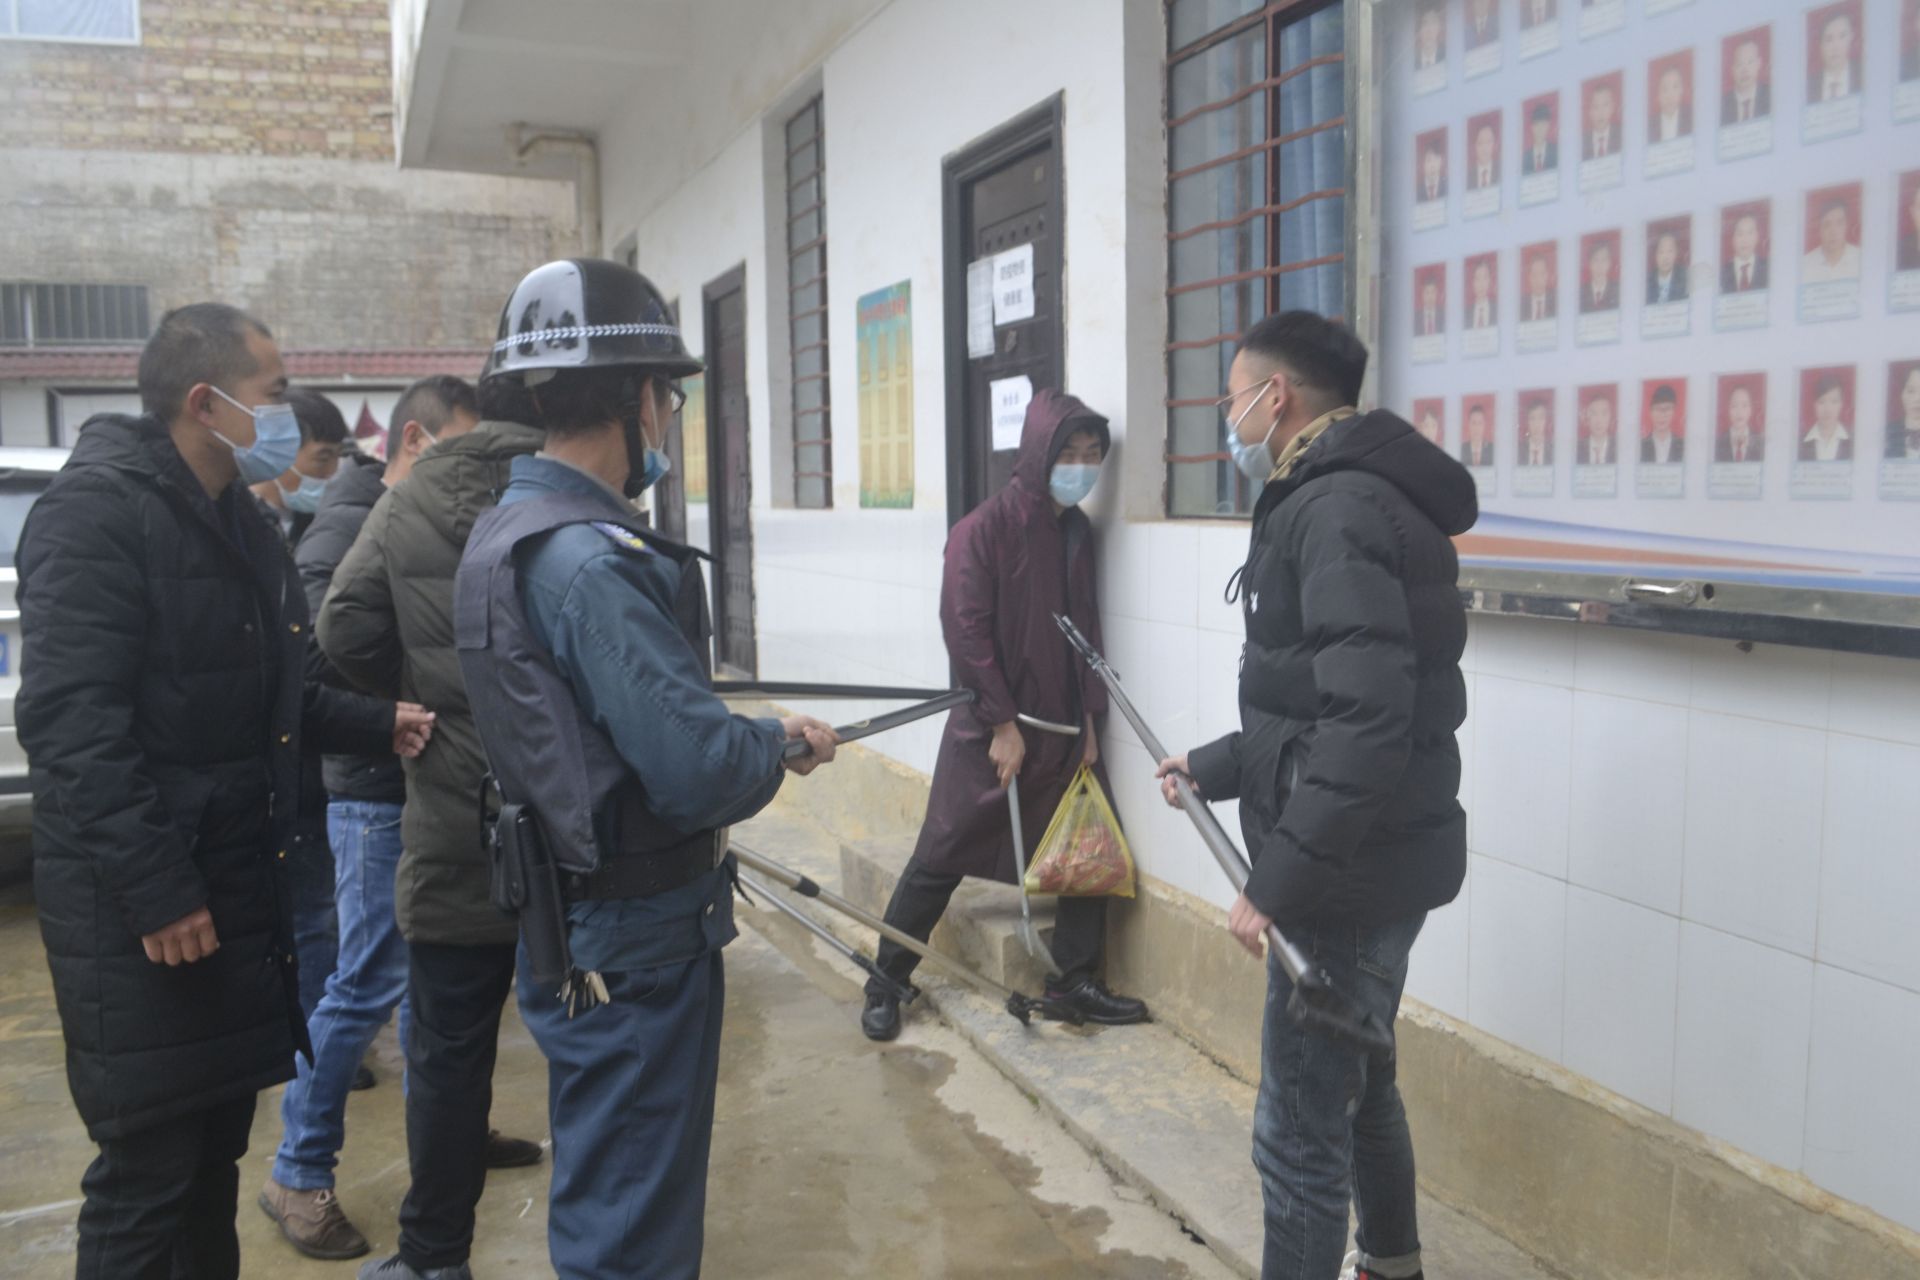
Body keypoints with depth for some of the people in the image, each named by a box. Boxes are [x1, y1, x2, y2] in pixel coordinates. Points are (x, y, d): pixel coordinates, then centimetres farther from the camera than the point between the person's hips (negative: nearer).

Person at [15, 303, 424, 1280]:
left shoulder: (236, 519, 14)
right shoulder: (98, 509, -15)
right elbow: (72, 723, -22)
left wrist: (375, 727, 5)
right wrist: (153, 892, -23)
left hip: (236, 883, 9)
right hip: (140, 906, -8)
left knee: (216, 1146, 18)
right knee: (148, 1171, 1)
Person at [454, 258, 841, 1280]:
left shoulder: (507, 529, 7)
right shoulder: (594, 560, -24)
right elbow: (700, 770, -28)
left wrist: (740, 728, 10)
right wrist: (780, 742, -7)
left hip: (569, 917, 10)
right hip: (635, 942, -9)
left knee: (606, 1198, 26)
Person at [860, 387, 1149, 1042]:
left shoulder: (1076, 529, 7)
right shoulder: (984, 529, -13)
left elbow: (1086, 625, 10)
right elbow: (966, 631, -15)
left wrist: (1090, 717, 4)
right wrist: (1002, 724, -15)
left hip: (1064, 727, 6)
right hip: (989, 732, -6)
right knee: (940, 859, 2)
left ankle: (1075, 978, 22)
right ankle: (885, 982, 17)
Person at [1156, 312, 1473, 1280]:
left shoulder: (1337, 510, -19)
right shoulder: (1349, 500, 13)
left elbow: (1368, 726, -28)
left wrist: (1276, 882, -24)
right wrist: (1214, 768, 24)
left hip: (1349, 875, -11)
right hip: (1371, 863, 11)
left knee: (1300, 1131, 0)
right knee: (1360, 1086, 26)